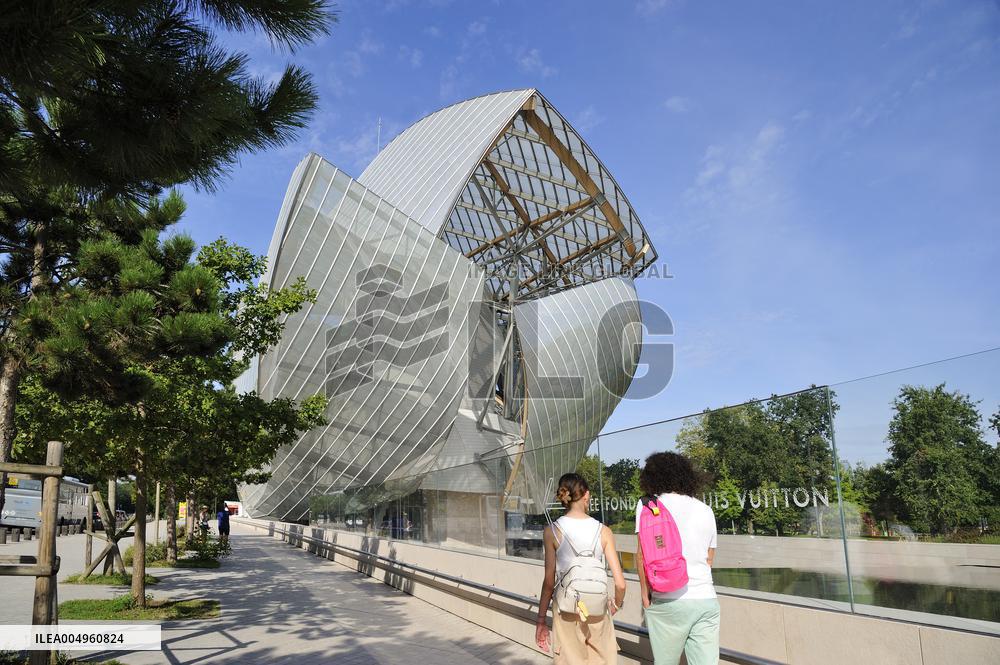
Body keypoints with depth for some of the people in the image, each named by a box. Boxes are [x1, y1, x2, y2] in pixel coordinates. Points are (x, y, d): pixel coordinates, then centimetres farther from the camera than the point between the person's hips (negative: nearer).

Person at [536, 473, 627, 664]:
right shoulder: (603, 531, -4)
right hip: (597, 611, 1)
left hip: (566, 613, 0)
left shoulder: (552, 532, -6)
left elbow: (549, 582, -6)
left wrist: (541, 620, 3)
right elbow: (620, 583, -5)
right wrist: (616, 604, 15)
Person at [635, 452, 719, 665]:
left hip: (668, 600, -4)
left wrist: (645, 592, 3)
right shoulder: (705, 510, 14)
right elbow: (709, 559, 18)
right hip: (707, 600, 4)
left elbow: (643, 553, -7)